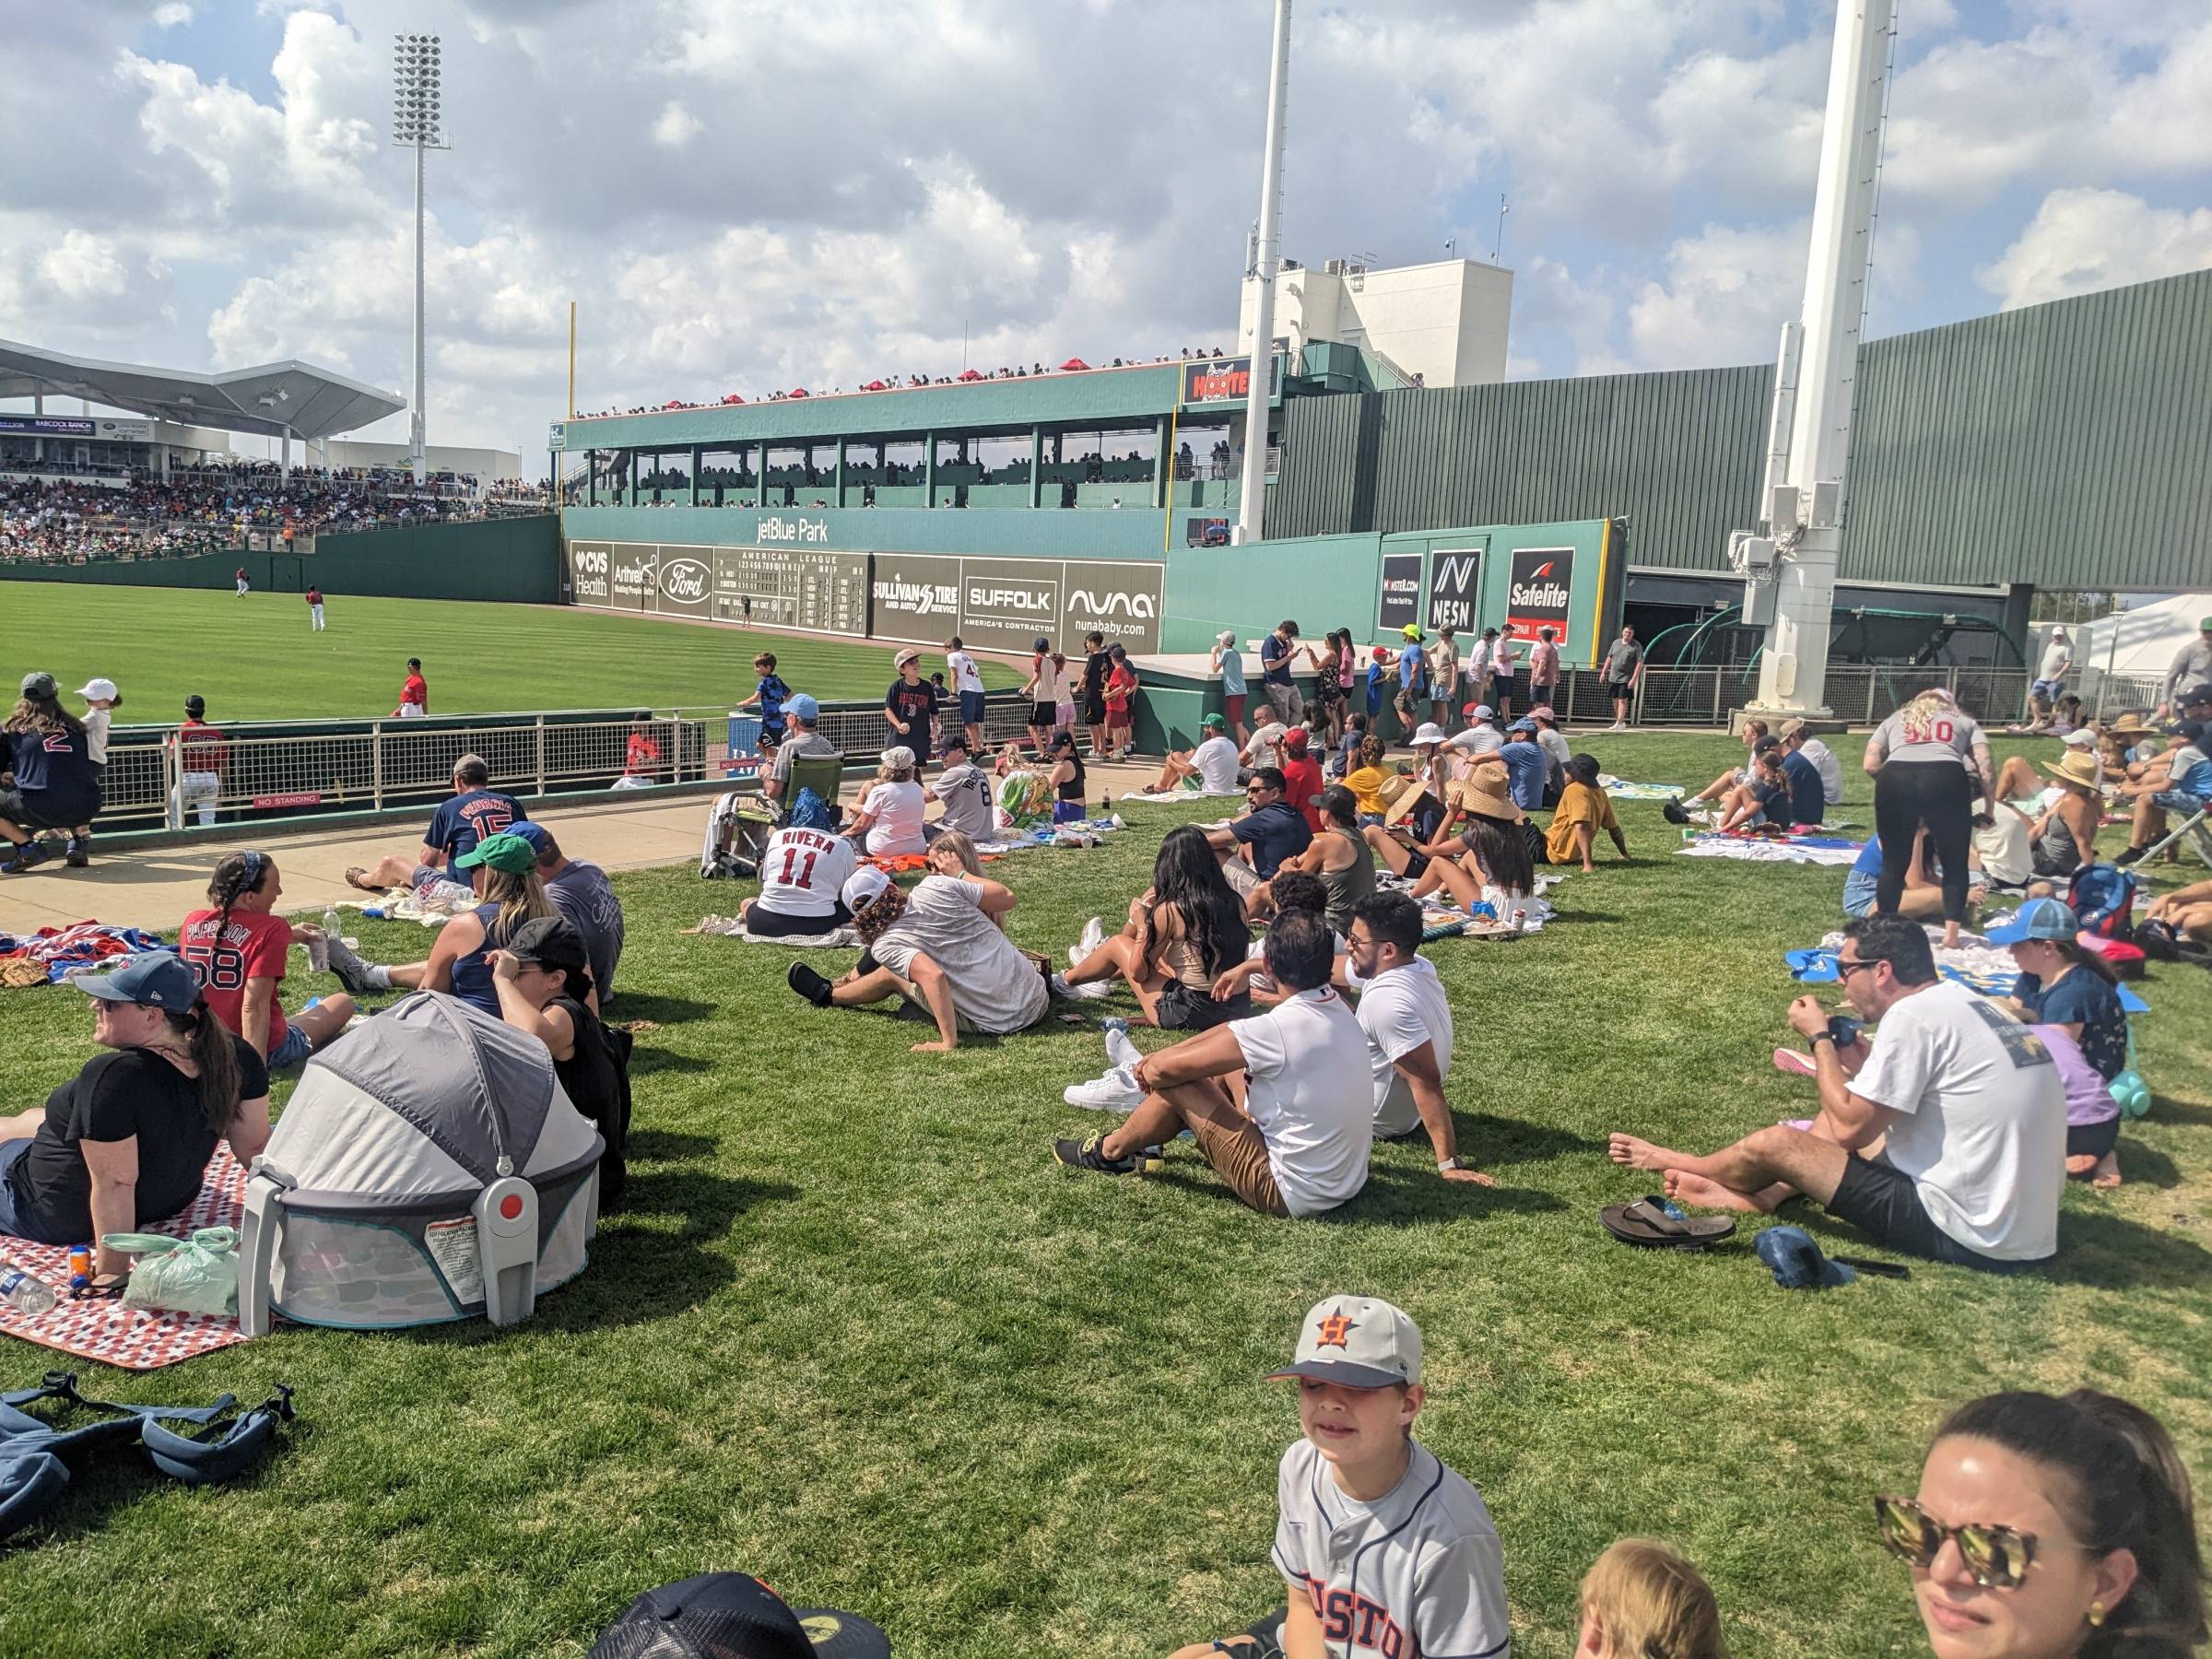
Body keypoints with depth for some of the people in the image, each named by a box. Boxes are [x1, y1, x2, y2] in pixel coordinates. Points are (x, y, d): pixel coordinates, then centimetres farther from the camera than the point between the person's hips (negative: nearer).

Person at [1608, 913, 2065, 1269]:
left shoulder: (1912, 1015, -18)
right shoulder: (1966, 1003, 10)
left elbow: (1849, 1130, -12)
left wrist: (1820, 1037, -2)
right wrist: (1866, 1067, 10)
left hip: (1966, 1235, -9)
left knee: (1774, 1144, 0)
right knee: (1843, 1113, 19)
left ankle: (1677, 1163, 29)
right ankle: (1762, 1195, 27)